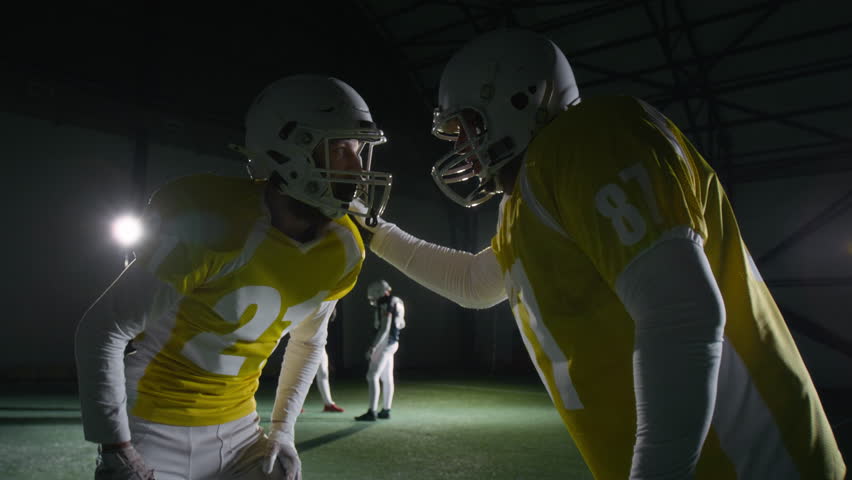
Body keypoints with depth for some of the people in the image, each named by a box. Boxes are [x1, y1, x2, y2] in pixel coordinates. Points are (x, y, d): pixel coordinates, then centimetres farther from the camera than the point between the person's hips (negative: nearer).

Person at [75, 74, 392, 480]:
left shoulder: (342, 251, -6)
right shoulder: (215, 223, -25)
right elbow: (102, 331, -17)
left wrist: (282, 430, 8)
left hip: (238, 429, 5)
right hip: (156, 430, -5)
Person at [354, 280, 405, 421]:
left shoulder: (386, 305, -16)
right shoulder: (394, 303, 14)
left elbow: (385, 328, -23)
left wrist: (373, 347, -25)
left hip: (384, 343, -10)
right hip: (391, 343, 10)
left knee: (372, 376, -11)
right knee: (386, 378, 13)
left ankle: (372, 412, -14)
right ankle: (386, 411, 18)